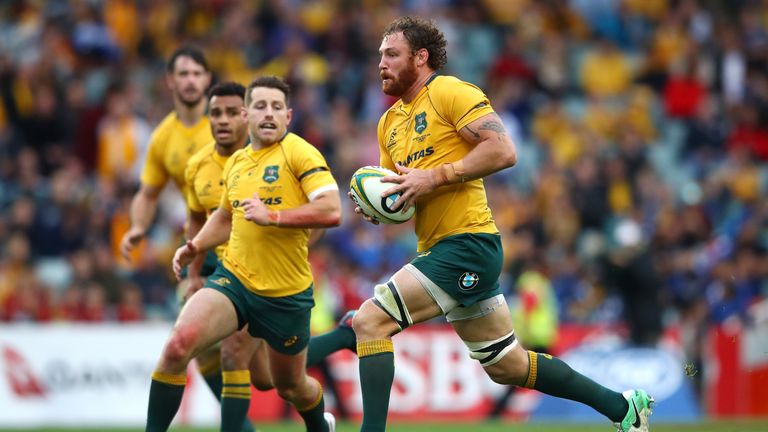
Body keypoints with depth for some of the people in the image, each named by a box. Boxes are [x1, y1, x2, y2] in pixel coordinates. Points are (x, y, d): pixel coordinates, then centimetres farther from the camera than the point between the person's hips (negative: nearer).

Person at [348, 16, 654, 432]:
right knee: (507, 365, 14)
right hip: (437, 250, 10)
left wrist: (435, 177, -21)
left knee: (370, 320, -18)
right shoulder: (389, 123, 18)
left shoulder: (449, 92, -7)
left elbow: (503, 150, -17)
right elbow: (396, 193, 25)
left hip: (466, 243, -10)